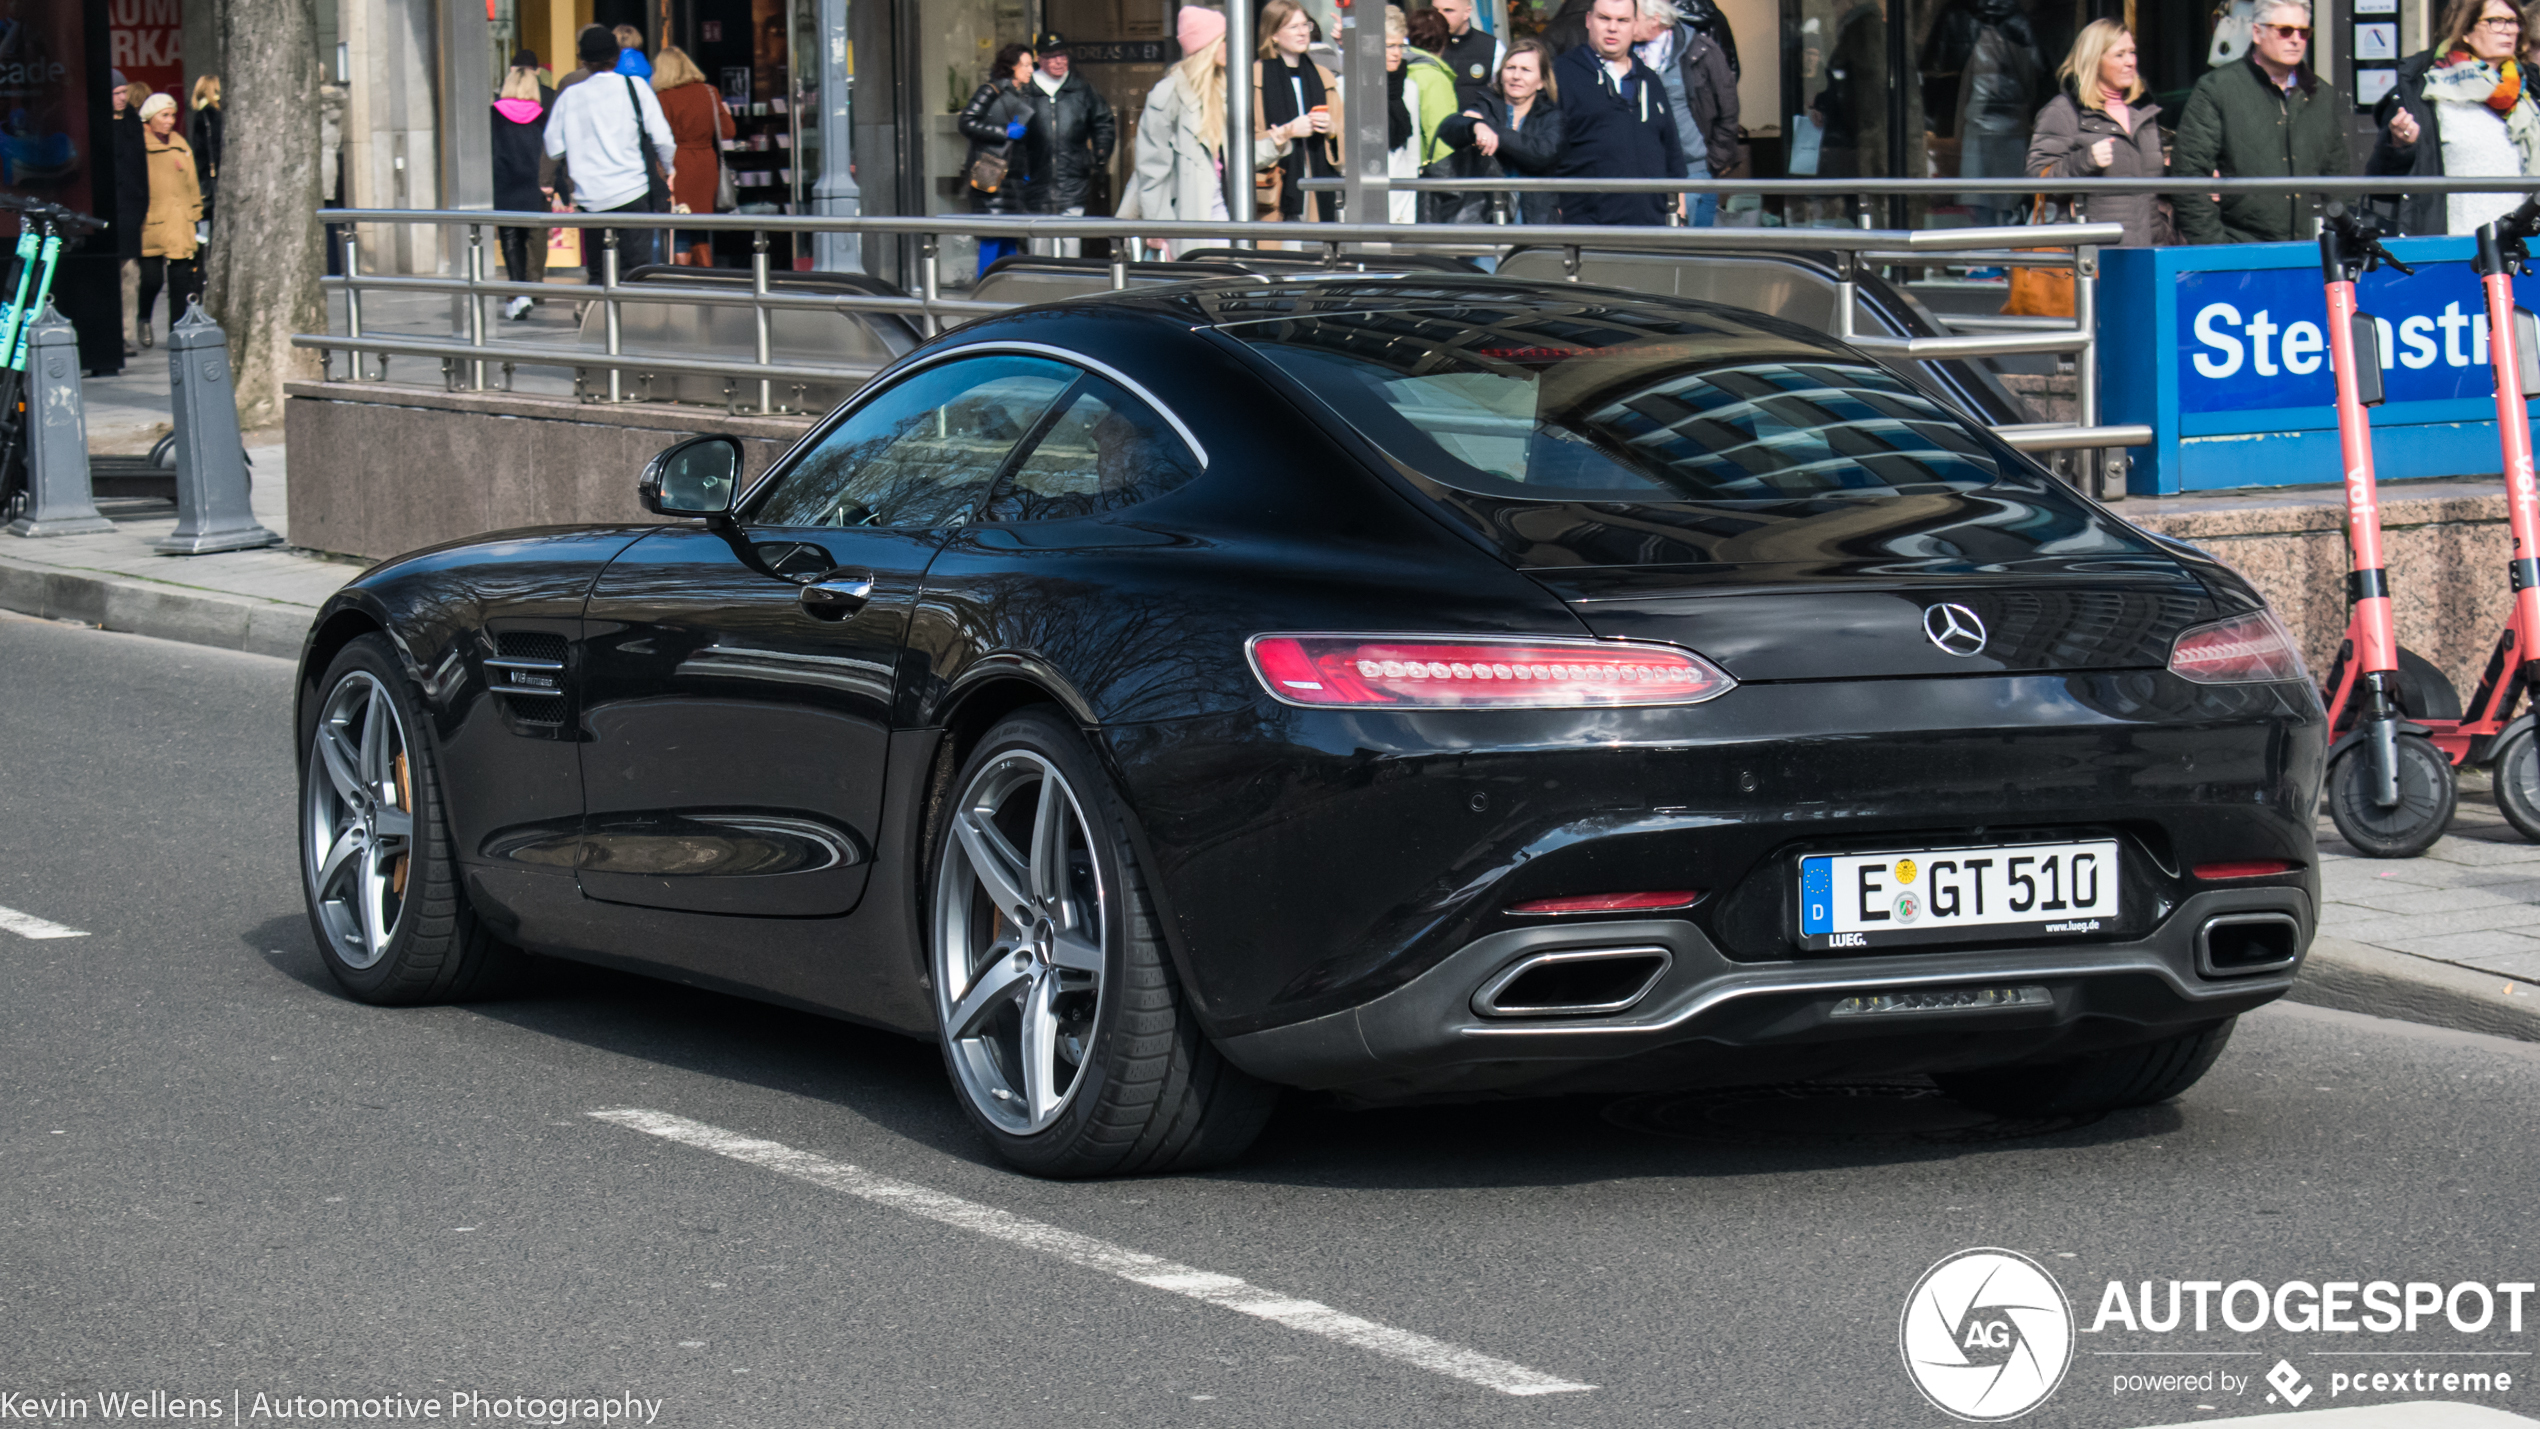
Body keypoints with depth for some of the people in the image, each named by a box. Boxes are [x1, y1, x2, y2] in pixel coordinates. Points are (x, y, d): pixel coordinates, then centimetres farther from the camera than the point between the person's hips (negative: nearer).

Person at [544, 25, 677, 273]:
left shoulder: (569, 96, 5)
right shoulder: (634, 87, 0)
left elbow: (554, 149, 6)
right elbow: (661, 136, -4)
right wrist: (668, 167, 15)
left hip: (589, 198, 2)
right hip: (631, 192, -2)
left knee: (597, 272, 9)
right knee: (636, 270, -6)